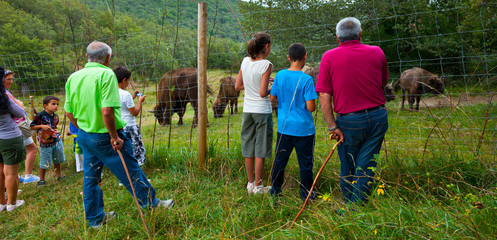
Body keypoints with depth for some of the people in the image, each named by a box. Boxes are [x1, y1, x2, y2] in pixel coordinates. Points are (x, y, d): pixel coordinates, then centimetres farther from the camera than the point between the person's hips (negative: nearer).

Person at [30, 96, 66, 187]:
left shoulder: (56, 116, 4)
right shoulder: (40, 116, -15)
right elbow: (31, 127, -12)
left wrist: (55, 131, 6)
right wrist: (42, 126, -24)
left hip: (57, 141, 5)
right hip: (45, 144, -5)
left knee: (57, 161, 16)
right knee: (44, 163, 3)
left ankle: (58, 176, 32)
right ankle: (42, 180, 19)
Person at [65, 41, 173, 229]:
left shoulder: (73, 77, 5)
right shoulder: (106, 74, -17)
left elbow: (69, 112, 10)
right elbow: (107, 111, -27)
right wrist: (114, 137, -18)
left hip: (84, 136, 8)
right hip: (104, 137, -8)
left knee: (90, 177, 17)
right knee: (132, 172, 8)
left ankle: (95, 219, 31)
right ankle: (151, 203, 25)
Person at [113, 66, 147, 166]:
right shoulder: (126, 94, -17)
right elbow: (135, 113, -12)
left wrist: (132, 98, 22)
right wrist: (140, 101, 1)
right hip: (129, 127, -8)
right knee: (138, 150, 2)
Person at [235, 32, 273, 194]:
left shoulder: (245, 62, 3)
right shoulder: (266, 65, -14)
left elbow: (237, 86, 8)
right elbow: (263, 93, -17)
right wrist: (273, 88, 2)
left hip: (247, 110, 6)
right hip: (262, 111, -6)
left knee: (248, 148, 13)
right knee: (260, 150, 4)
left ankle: (250, 184, 25)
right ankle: (258, 186, 13)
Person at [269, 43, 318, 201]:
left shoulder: (280, 75, -3)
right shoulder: (306, 79, -15)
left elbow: (272, 98, 5)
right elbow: (310, 107, -17)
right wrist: (312, 99, 3)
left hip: (284, 127, 4)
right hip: (303, 129, -4)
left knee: (280, 159, 16)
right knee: (305, 161, 10)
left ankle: (275, 189, 28)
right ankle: (306, 193, 21)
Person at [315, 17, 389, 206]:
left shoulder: (329, 57, -4)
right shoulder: (377, 52, 3)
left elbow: (324, 96, -10)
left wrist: (332, 126, -8)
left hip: (349, 121, -2)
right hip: (378, 117, 2)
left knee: (347, 169, 14)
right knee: (365, 168, 8)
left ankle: (349, 207, 29)